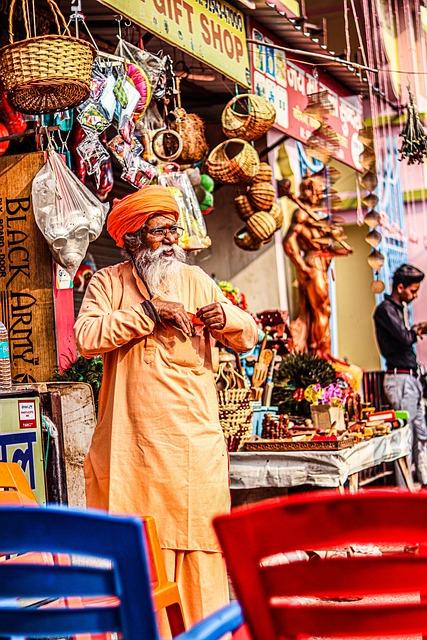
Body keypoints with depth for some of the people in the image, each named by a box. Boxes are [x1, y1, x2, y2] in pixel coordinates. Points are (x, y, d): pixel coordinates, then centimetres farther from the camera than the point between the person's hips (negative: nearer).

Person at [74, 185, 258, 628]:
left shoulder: (196, 280, 15)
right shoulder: (108, 283, 5)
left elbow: (247, 338, 14)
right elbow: (87, 337, -13)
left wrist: (226, 318, -8)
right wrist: (149, 312, -13)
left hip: (194, 442, 2)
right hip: (132, 445, -2)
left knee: (199, 548, 2)